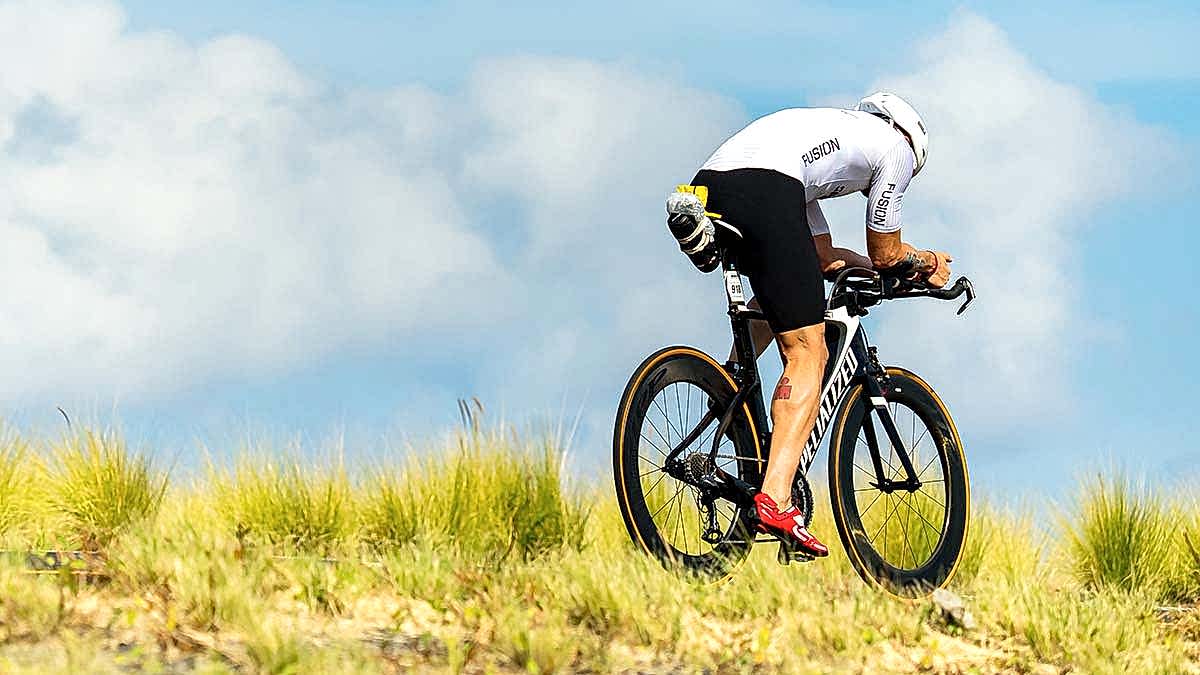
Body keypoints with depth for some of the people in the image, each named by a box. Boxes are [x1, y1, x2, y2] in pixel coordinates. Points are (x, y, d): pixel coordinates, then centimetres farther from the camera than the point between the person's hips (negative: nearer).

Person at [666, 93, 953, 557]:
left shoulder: (827, 125, 42)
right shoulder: (897, 145, 24)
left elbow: (823, 257, 40)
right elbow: (884, 255, 26)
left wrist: (902, 269, 47)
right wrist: (927, 263, 46)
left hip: (704, 189, 7)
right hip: (765, 196, -7)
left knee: (780, 293, 37)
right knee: (808, 355, -3)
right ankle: (775, 500, -17)